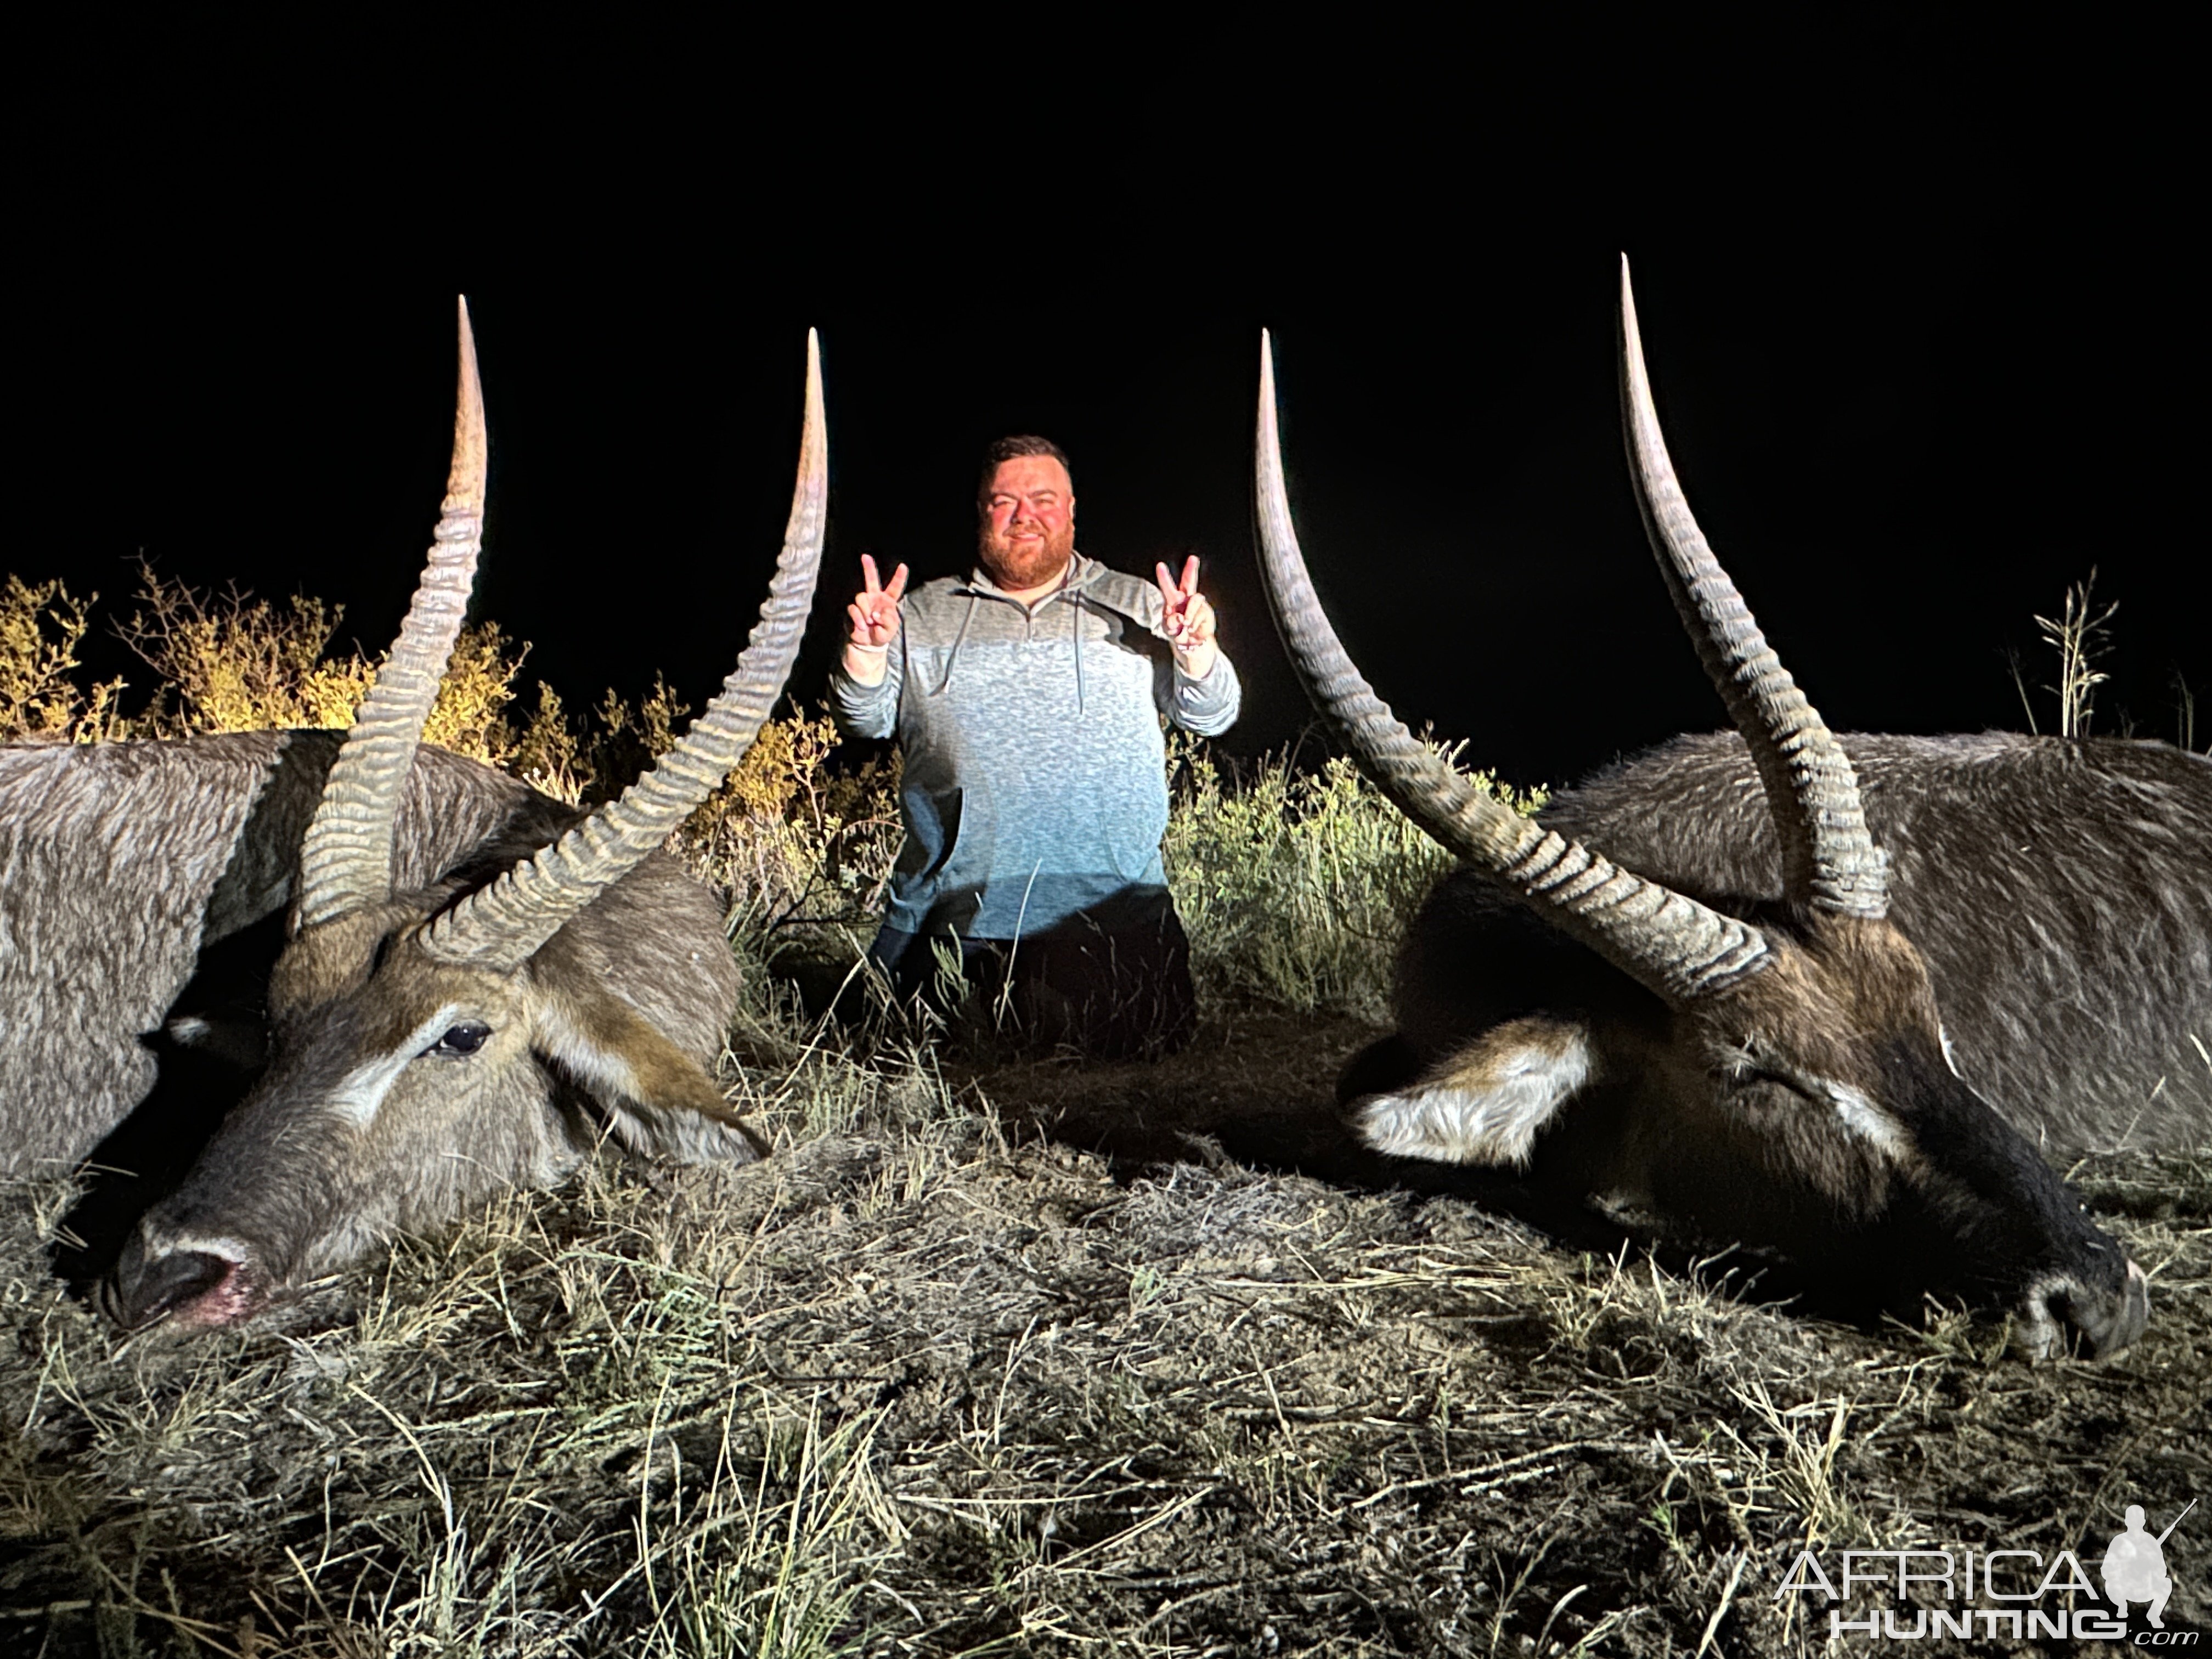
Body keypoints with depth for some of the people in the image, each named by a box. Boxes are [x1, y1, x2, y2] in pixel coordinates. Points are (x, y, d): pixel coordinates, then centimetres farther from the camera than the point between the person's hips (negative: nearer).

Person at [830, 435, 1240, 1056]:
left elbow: (1212, 716, 8)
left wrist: (1196, 648, -12)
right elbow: (866, 718, 11)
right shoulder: (926, 614, 15)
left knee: (1141, 1049, -8)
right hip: (954, 906, 1)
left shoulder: (1137, 607, 13)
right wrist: (869, 647, -8)